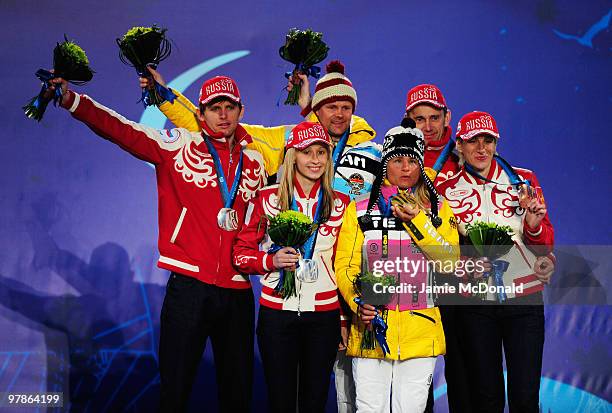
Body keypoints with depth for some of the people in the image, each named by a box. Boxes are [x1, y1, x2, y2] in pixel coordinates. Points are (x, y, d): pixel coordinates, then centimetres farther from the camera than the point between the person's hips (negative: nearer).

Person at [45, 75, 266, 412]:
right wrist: (70, 100, -20)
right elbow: (120, 129, -9)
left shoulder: (255, 163, 14)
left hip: (238, 290, 4)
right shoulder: (178, 145, 2)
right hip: (188, 285, -4)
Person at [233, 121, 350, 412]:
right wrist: (271, 260, -16)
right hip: (277, 312, -1)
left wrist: (346, 318, 8)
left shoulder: (340, 204, 5)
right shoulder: (267, 199, 0)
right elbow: (241, 253, 3)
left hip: (323, 315, 1)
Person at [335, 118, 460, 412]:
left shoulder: (438, 209, 9)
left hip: (421, 332, 1)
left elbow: (450, 262, -3)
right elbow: (344, 266, 0)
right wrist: (358, 302, -18)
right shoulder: (359, 210, 5)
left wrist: (416, 221, -11)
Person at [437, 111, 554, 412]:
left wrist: (534, 226, -16)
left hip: (524, 298, 0)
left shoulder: (524, 180, 4)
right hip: (475, 301, 0)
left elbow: (546, 245, 6)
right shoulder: (447, 191, 4)